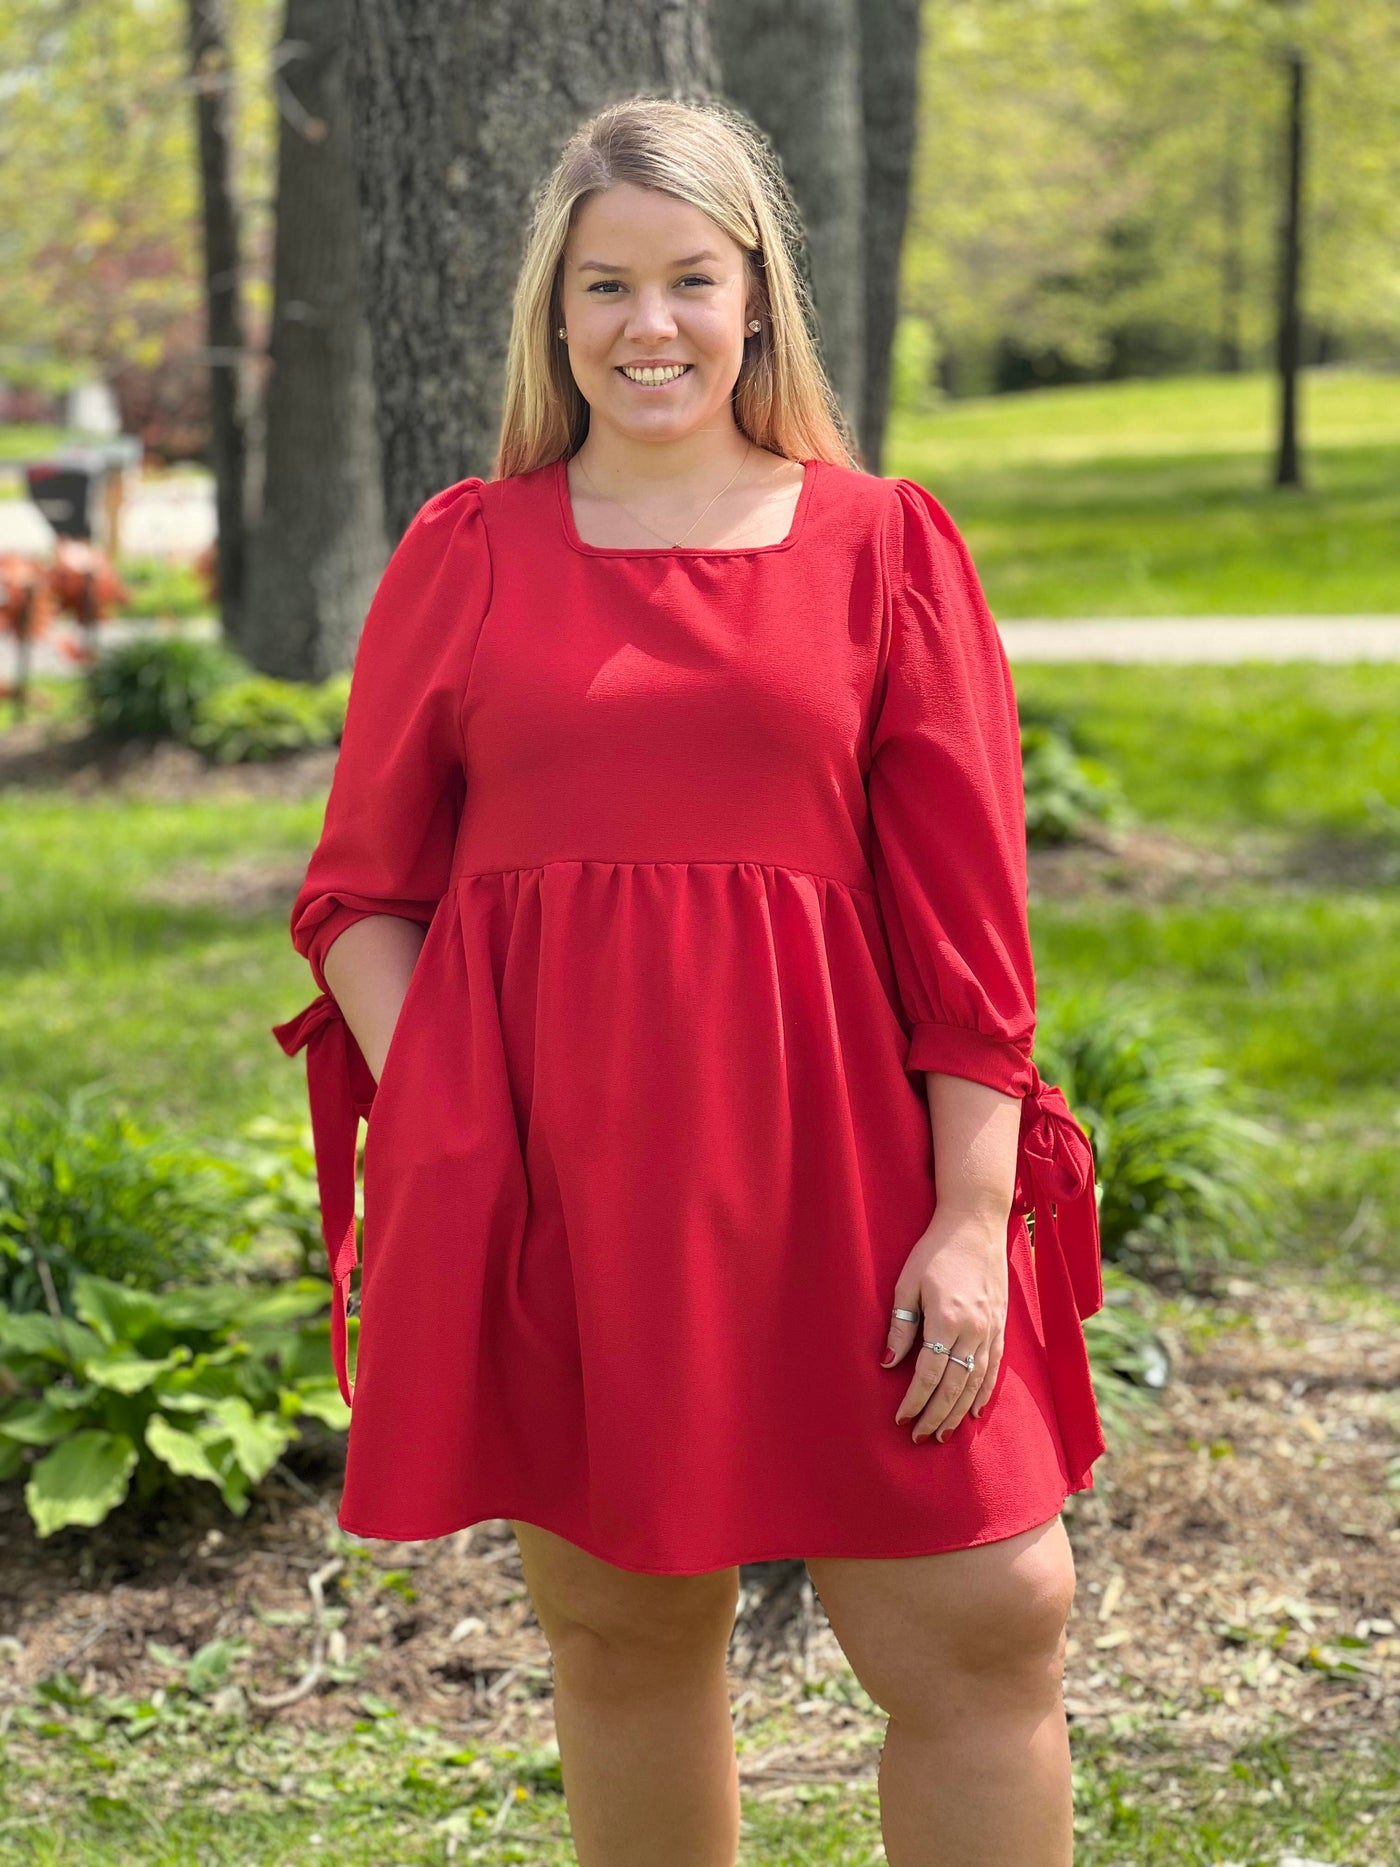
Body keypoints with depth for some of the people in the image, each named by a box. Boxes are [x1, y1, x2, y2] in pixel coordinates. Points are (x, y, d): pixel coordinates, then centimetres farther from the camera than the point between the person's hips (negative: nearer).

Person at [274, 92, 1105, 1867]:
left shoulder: (882, 546, 5)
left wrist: (972, 1212, -5)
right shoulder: (466, 553, 8)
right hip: (550, 1167, 1)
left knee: (982, 1626, -3)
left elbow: (964, 905, 2)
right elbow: (362, 888, 9)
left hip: (821, 1147, 0)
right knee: (619, 1630, 8)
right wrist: (436, 1132, -5)